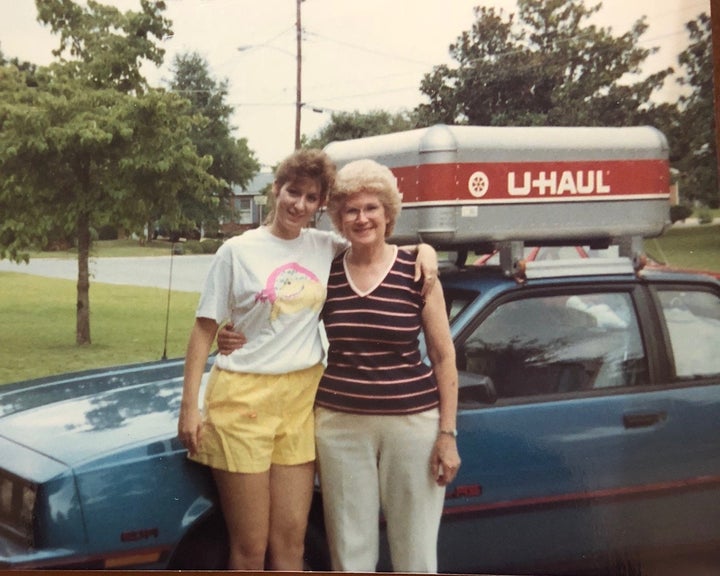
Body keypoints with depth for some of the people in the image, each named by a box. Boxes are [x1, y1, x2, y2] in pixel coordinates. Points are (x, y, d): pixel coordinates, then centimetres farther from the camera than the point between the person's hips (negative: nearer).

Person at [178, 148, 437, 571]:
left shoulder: (326, 247, 6)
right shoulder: (239, 251, -4)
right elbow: (205, 330, -3)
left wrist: (424, 251, -4)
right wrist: (190, 406, -9)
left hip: (302, 399, 3)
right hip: (244, 398, -3)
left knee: (290, 542, 8)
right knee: (250, 548, 2)